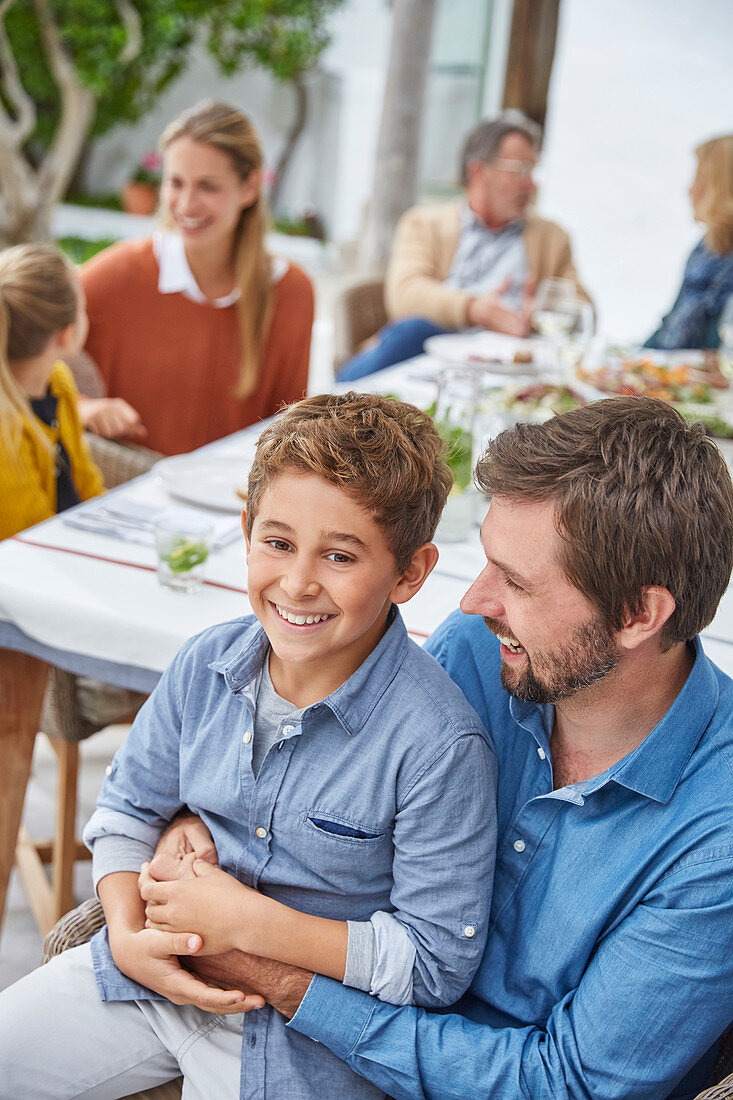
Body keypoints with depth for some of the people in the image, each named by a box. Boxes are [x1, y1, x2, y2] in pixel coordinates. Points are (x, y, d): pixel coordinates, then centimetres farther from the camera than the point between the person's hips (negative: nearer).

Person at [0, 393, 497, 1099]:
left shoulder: (439, 746, -26)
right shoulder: (205, 667, -9)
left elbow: (439, 965, -22)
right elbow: (128, 809, 6)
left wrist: (250, 921, -25)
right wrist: (127, 937, -13)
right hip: (161, 968, 5)